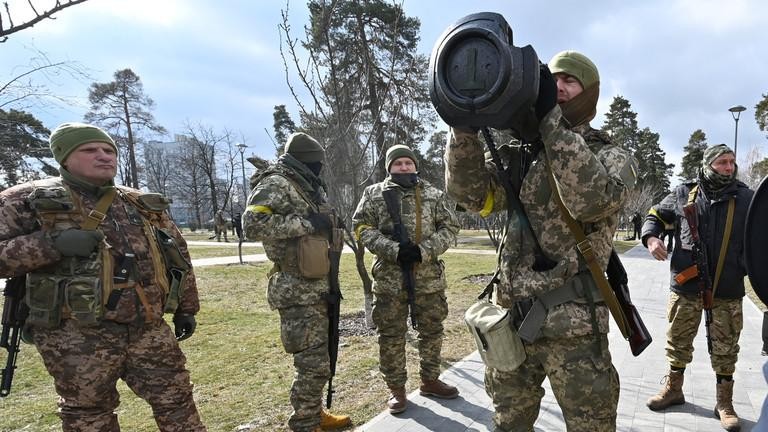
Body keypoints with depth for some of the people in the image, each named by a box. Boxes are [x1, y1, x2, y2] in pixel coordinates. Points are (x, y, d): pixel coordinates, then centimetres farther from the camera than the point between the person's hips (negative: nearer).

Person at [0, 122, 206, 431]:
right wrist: (51, 244, -22)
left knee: (177, 400, 10)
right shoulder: (29, 200, -2)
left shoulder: (147, 205, 10)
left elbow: (178, 257, 16)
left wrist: (186, 308, 15)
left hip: (149, 330, 3)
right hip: (77, 337, -3)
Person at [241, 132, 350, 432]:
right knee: (313, 363, -4)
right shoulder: (276, 184, -11)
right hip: (298, 291, -9)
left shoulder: (306, 187, 17)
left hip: (317, 287, 9)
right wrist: (306, 223, -23)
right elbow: (252, 225, -25)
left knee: (319, 358, 17)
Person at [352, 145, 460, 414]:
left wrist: (423, 250, -13)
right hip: (389, 278, -2)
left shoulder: (435, 195, 7)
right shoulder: (374, 194, 3)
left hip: (429, 277, 2)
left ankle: (430, 381, 32)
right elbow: (362, 228, -4)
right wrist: (394, 250, -17)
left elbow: (450, 228, 3)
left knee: (432, 331, 13)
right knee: (391, 336, 5)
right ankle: (396, 388, 21)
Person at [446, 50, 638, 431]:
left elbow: (591, 200, -24)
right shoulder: (522, 155, 9)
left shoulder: (612, 157, -1)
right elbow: (470, 194, -5)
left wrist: (549, 117, -24)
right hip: (511, 320, 4)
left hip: (573, 329, -3)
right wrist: (464, 122, -16)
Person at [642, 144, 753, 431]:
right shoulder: (683, 194, 1)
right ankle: (673, 389, 31)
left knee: (725, 348, 9)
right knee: (678, 340, 12)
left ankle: (724, 404, 26)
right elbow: (655, 216, 11)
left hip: (727, 288, 0)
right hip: (686, 284, 0)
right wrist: (651, 237, -9)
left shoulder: (745, 198, 1)